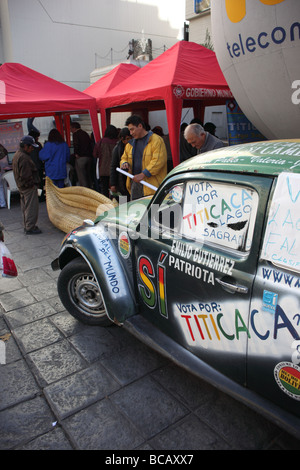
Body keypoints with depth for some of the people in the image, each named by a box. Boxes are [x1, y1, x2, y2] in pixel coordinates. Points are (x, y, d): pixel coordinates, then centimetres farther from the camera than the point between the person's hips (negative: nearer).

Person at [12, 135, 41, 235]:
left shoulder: (17, 155, 12)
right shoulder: (24, 158, -22)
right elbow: (25, 176, -25)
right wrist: (31, 184, -13)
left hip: (21, 186, 11)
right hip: (29, 187, -11)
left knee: (25, 207, 17)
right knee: (31, 208, -3)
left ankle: (27, 226, 28)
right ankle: (30, 228, 3)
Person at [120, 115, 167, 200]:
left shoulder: (156, 140, -6)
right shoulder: (131, 143, 19)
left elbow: (158, 161, -16)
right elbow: (124, 158, 29)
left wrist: (143, 174, -21)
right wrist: (125, 163, 3)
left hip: (151, 184, -7)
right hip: (135, 181, 7)